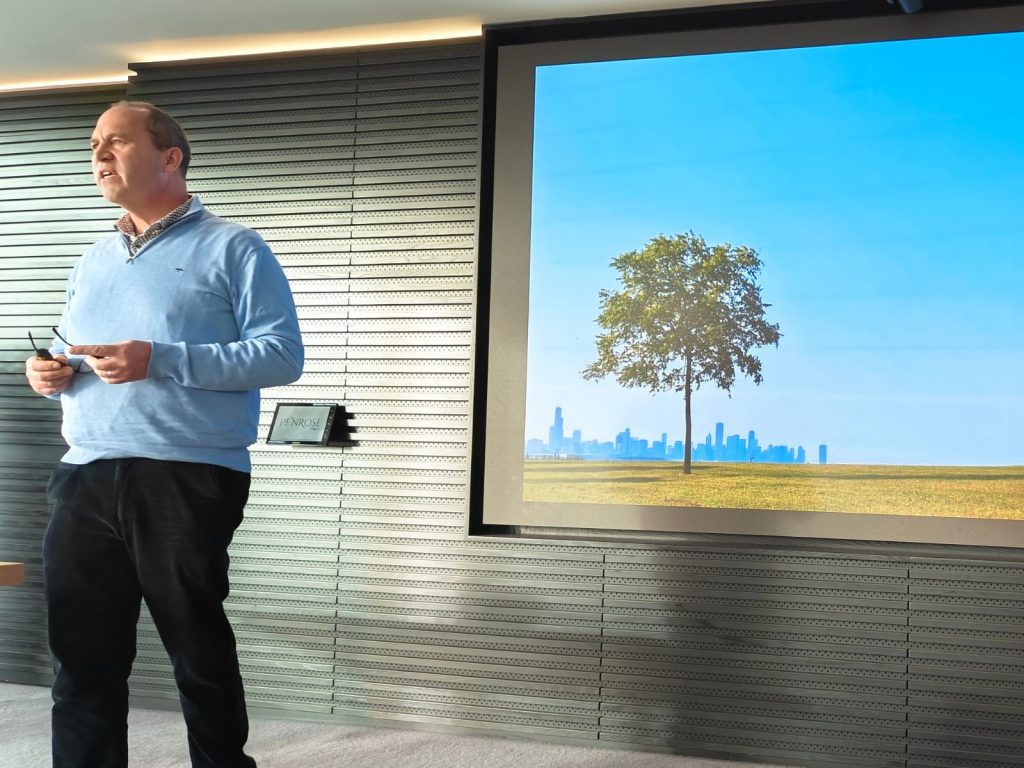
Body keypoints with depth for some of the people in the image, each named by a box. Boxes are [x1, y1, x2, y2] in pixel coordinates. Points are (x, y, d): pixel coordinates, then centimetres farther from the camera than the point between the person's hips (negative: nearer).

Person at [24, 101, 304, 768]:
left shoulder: (231, 248, 0)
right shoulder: (94, 262, 21)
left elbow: (282, 355, -10)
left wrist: (160, 360, -18)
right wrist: (52, 373, 4)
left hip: (187, 480, -6)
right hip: (85, 480, 6)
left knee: (200, 653, 4)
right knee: (81, 658, 7)